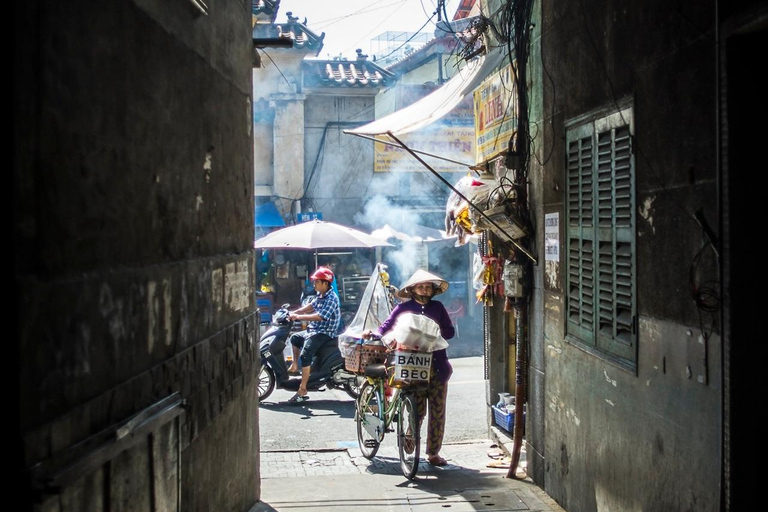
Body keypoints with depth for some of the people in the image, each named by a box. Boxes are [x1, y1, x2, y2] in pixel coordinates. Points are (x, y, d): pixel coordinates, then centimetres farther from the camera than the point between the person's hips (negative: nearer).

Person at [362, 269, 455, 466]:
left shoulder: (438, 307, 12)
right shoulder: (404, 308, 5)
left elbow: (450, 331, 10)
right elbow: (387, 325, -2)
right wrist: (374, 334, -21)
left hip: (437, 366, 3)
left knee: (437, 411, 3)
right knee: (418, 409, -7)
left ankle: (433, 453, 12)